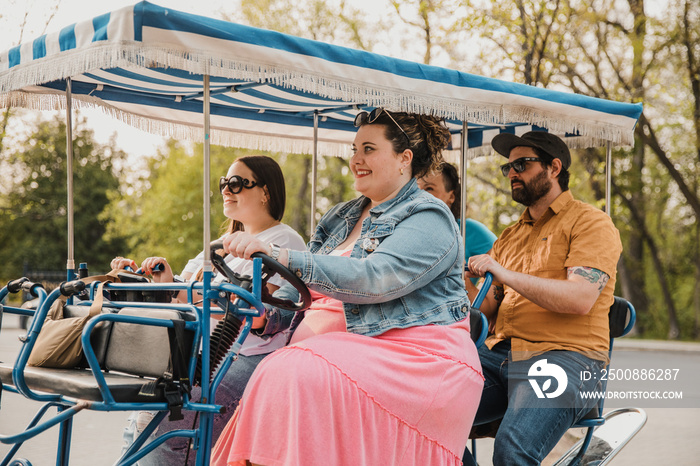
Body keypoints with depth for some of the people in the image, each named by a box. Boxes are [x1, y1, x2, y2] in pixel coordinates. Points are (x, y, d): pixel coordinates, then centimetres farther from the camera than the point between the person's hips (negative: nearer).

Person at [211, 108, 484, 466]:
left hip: (417, 359, -7)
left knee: (301, 376, -30)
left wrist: (279, 256, -27)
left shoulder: (429, 219, -5)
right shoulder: (342, 217, 21)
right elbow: (305, 287, 20)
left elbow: (373, 279, -21)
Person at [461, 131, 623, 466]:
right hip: (500, 353, 7)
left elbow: (581, 299, -13)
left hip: (564, 355, -6)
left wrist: (504, 274, -15)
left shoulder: (590, 222, 4)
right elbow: (487, 309, 22)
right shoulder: (509, 237, 26)